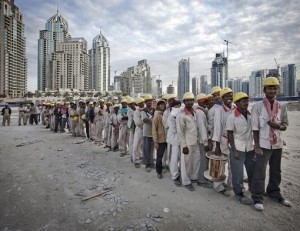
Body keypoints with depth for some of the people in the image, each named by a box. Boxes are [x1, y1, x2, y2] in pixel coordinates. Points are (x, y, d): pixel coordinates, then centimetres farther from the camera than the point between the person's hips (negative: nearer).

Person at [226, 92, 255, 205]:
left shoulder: (250, 115, 4)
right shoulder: (232, 117, -11)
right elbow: (229, 134, -10)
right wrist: (234, 150, -13)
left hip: (250, 147, 5)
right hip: (238, 148, -5)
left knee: (253, 170, 15)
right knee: (238, 172, 4)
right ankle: (239, 193, 21)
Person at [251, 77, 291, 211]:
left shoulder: (282, 107, 3)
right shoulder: (257, 106, -8)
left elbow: (285, 125, 9)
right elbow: (255, 127, -8)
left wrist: (278, 126, -16)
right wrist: (256, 145, -10)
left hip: (278, 144, 5)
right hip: (263, 144, -4)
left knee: (276, 171, 18)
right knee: (259, 172, 1)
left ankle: (274, 193, 38)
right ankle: (257, 198, 14)